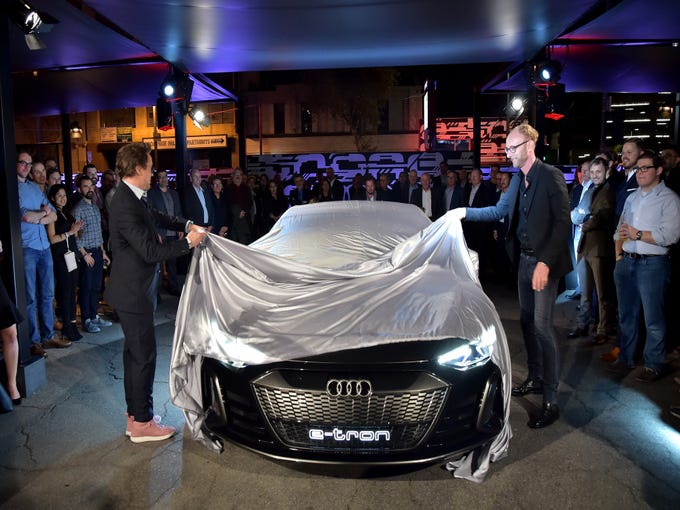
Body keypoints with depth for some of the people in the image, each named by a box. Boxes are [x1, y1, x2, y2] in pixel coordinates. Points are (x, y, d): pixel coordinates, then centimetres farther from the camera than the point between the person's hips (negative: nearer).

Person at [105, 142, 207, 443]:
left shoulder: (133, 199, 7)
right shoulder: (125, 206, -23)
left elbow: (156, 217, 26)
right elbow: (150, 251, -25)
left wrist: (185, 225, 12)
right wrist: (188, 242, -16)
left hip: (133, 291, 11)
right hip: (133, 293, -11)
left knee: (135, 353, 17)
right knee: (143, 356, 0)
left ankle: (135, 416, 30)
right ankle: (142, 423, 13)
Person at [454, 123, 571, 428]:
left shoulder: (551, 175, -14)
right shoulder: (518, 178, 10)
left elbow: (563, 222, -18)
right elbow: (499, 210, 16)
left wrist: (546, 262, -23)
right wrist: (465, 212, 7)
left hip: (545, 262, -8)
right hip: (524, 260, 8)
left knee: (542, 325, -8)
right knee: (527, 321, 15)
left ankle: (550, 401, 0)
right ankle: (535, 379, 32)